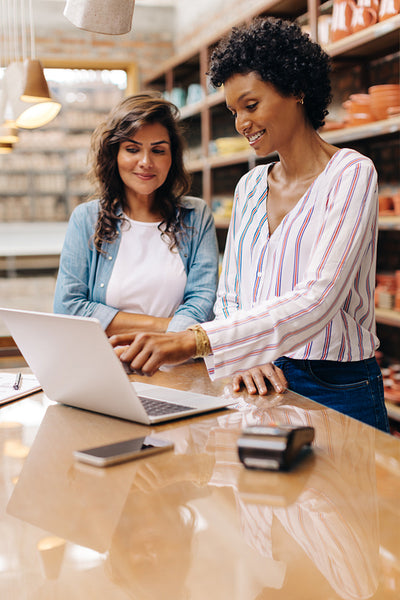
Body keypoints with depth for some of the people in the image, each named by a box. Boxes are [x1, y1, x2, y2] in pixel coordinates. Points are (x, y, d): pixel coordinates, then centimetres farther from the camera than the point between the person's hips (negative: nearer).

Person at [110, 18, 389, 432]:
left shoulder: (351, 175, -7)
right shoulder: (249, 187, 12)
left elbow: (317, 300, -21)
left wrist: (195, 341, -30)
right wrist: (246, 355, -8)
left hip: (336, 394, -4)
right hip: (260, 384, 4)